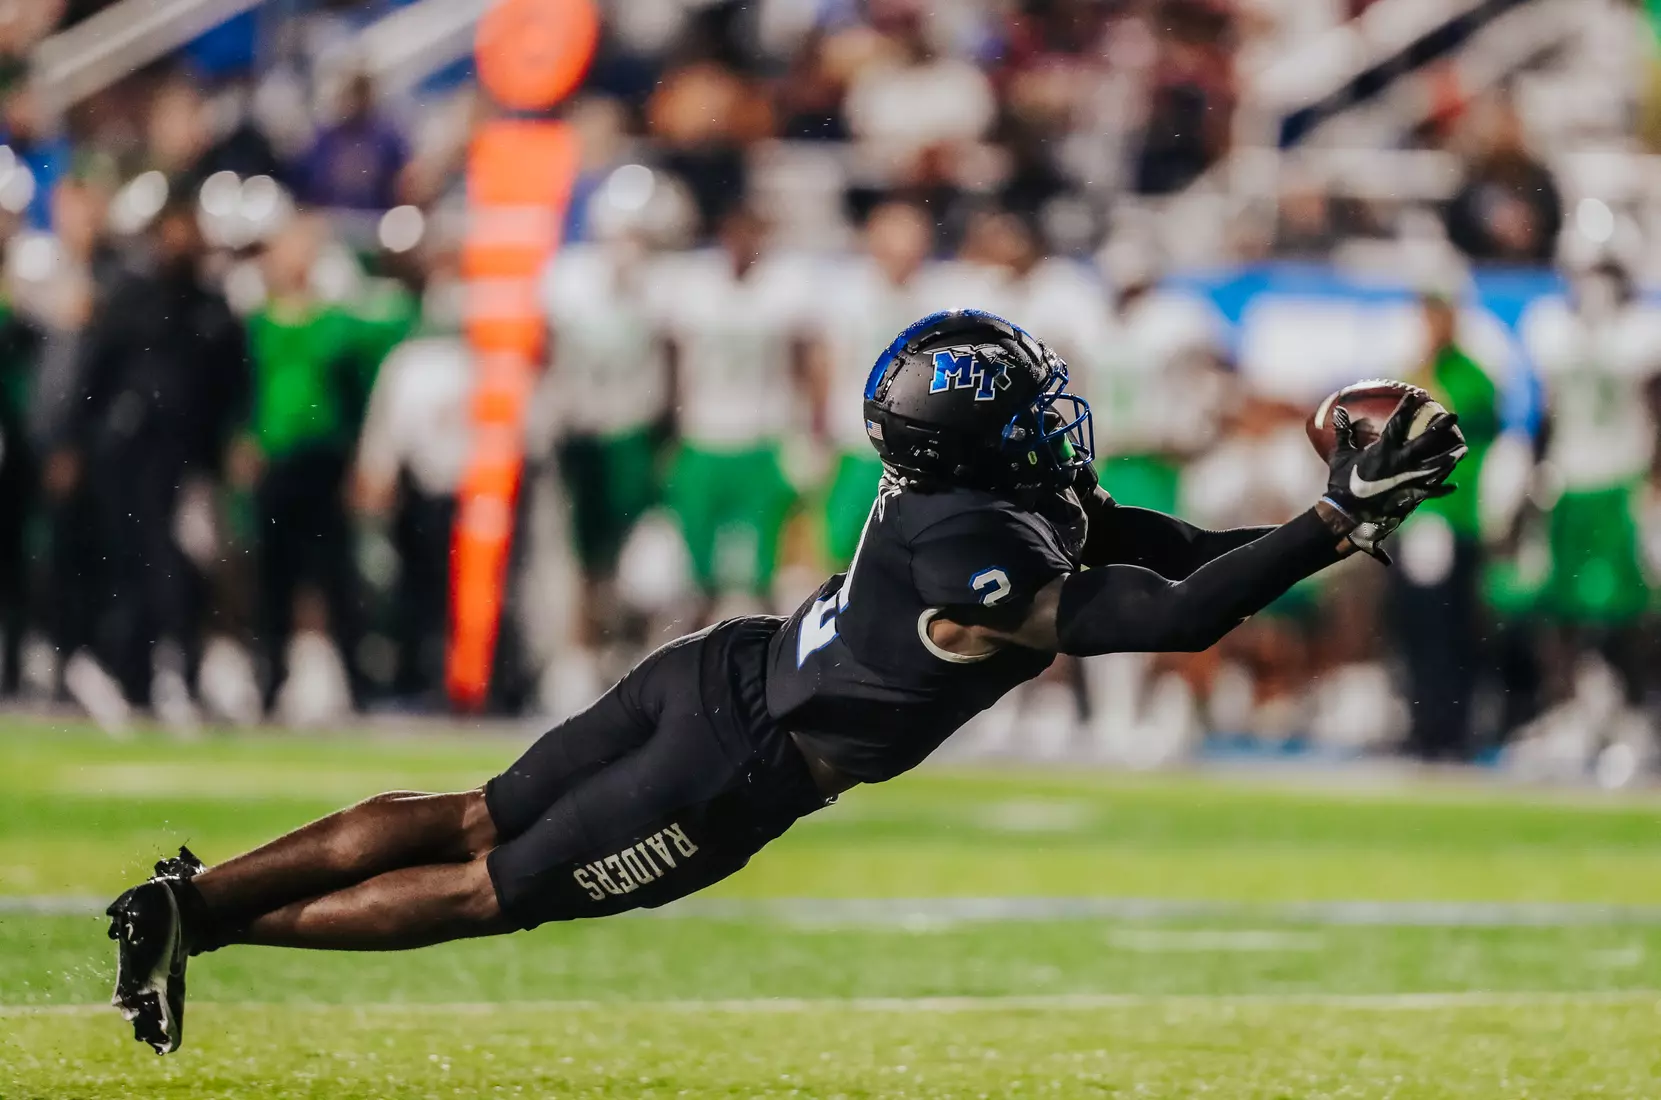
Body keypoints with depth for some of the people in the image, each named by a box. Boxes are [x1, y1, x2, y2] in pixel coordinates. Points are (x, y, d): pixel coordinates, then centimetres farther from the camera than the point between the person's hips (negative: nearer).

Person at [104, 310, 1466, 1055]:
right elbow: (1177, 617, -32)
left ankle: (192, 889, 15)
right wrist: (1339, 523, -29)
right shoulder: (982, 551, -28)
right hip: (732, 774, -8)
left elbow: (1181, 552, 9)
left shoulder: (964, 493, 1)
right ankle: (204, 928, 6)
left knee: (469, 821, 16)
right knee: (489, 889, 4)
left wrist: (1335, 517, -2)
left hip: (710, 676, 8)